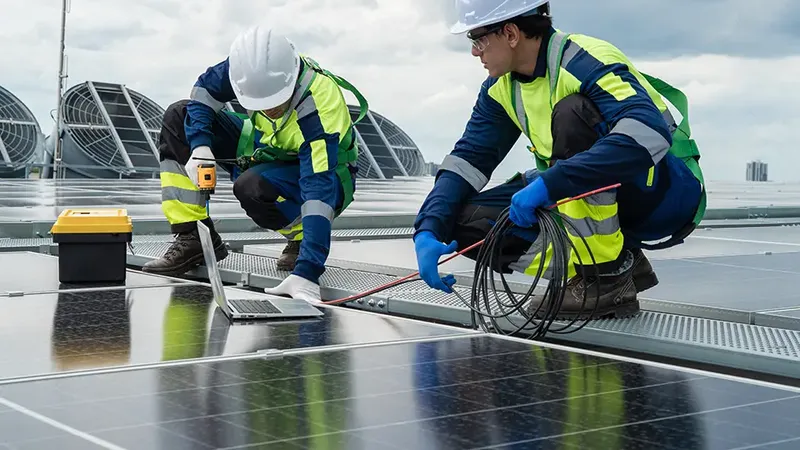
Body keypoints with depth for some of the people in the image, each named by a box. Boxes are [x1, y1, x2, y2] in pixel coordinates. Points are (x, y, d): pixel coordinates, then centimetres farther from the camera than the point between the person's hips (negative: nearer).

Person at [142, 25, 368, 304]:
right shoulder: (250, 66, -22)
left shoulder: (320, 108, -38)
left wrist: (306, 275, -52)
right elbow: (204, 90, -3)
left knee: (251, 186, -37)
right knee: (179, 117, -5)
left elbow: (318, 190, -45)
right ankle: (192, 239, -6)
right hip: (268, 150, 7)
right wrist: (199, 145, -21)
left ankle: (302, 238, -5)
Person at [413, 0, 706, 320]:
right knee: (468, 221, -9)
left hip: (669, 192, -8)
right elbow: (467, 160, 0)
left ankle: (609, 276, -23)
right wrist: (429, 231, -16)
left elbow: (650, 136, -39)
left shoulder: (584, 61, -24)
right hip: (588, 199, 8)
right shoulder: (503, 88, 1)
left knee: (570, 112, -32)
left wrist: (548, 183, -44)